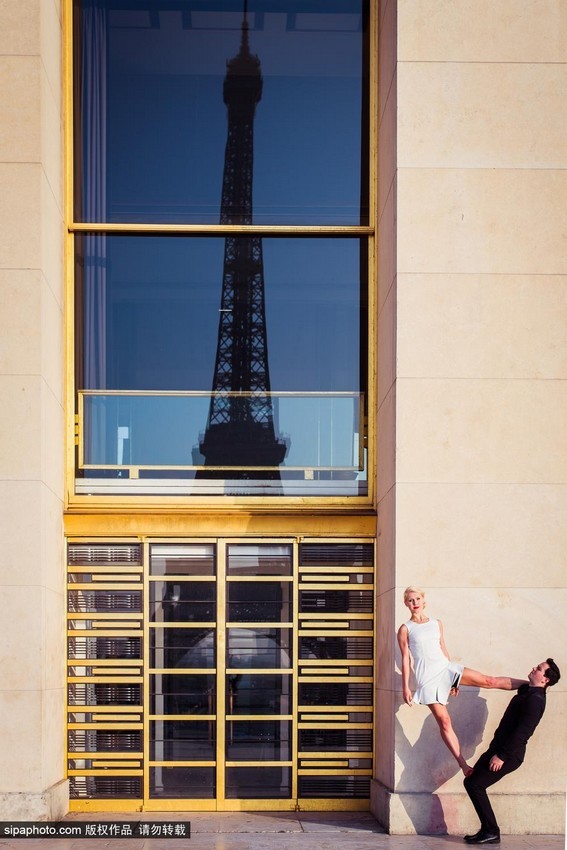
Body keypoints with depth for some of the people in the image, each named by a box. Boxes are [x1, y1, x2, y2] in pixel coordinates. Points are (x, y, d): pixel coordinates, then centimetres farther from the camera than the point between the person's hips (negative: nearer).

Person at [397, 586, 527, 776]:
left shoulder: (437, 624, 11)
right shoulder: (405, 629, -2)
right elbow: (405, 659, -2)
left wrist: (453, 679, 20)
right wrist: (405, 687, -5)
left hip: (445, 667, 4)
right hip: (427, 677, -4)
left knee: (489, 681, -3)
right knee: (444, 722, -7)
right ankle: (463, 765, -4)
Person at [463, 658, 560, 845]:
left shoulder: (535, 700, -19)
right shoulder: (527, 691, 11)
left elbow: (523, 732, -24)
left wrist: (502, 756, -23)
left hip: (509, 755, -10)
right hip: (499, 748, 10)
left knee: (475, 785, -12)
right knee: (471, 782, 8)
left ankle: (491, 832, -6)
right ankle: (487, 830, 9)